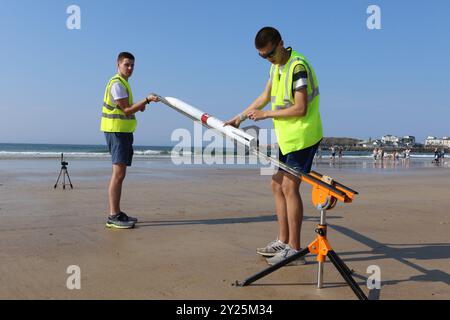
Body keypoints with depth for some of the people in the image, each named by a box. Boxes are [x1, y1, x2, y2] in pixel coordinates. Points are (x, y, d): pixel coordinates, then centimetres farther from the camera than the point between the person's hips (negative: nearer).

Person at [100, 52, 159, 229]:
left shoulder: (123, 83, 20)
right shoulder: (117, 84, -11)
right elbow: (126, 110, -16)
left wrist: (139, 106, 6)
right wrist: (146, 100, -22)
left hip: (124, 132, 11)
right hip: (117, 131, -11)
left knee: (120, 174, 11)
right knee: (118, 174, -14)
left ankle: (117, 213, 16)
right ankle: (113, 217, -13)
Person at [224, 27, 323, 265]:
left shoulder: (298, 66, -17)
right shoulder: (275, 66, 12)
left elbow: (300, 109, -22)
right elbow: (265, 97, 21)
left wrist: (266, 115, -14)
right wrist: (239, 118, 19)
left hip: (302, 135, -9)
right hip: (287, 137, 10)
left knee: (289, 187, -11)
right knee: (277, 185, 10)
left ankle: (294, 249, -5)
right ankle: (283, 241, 18)